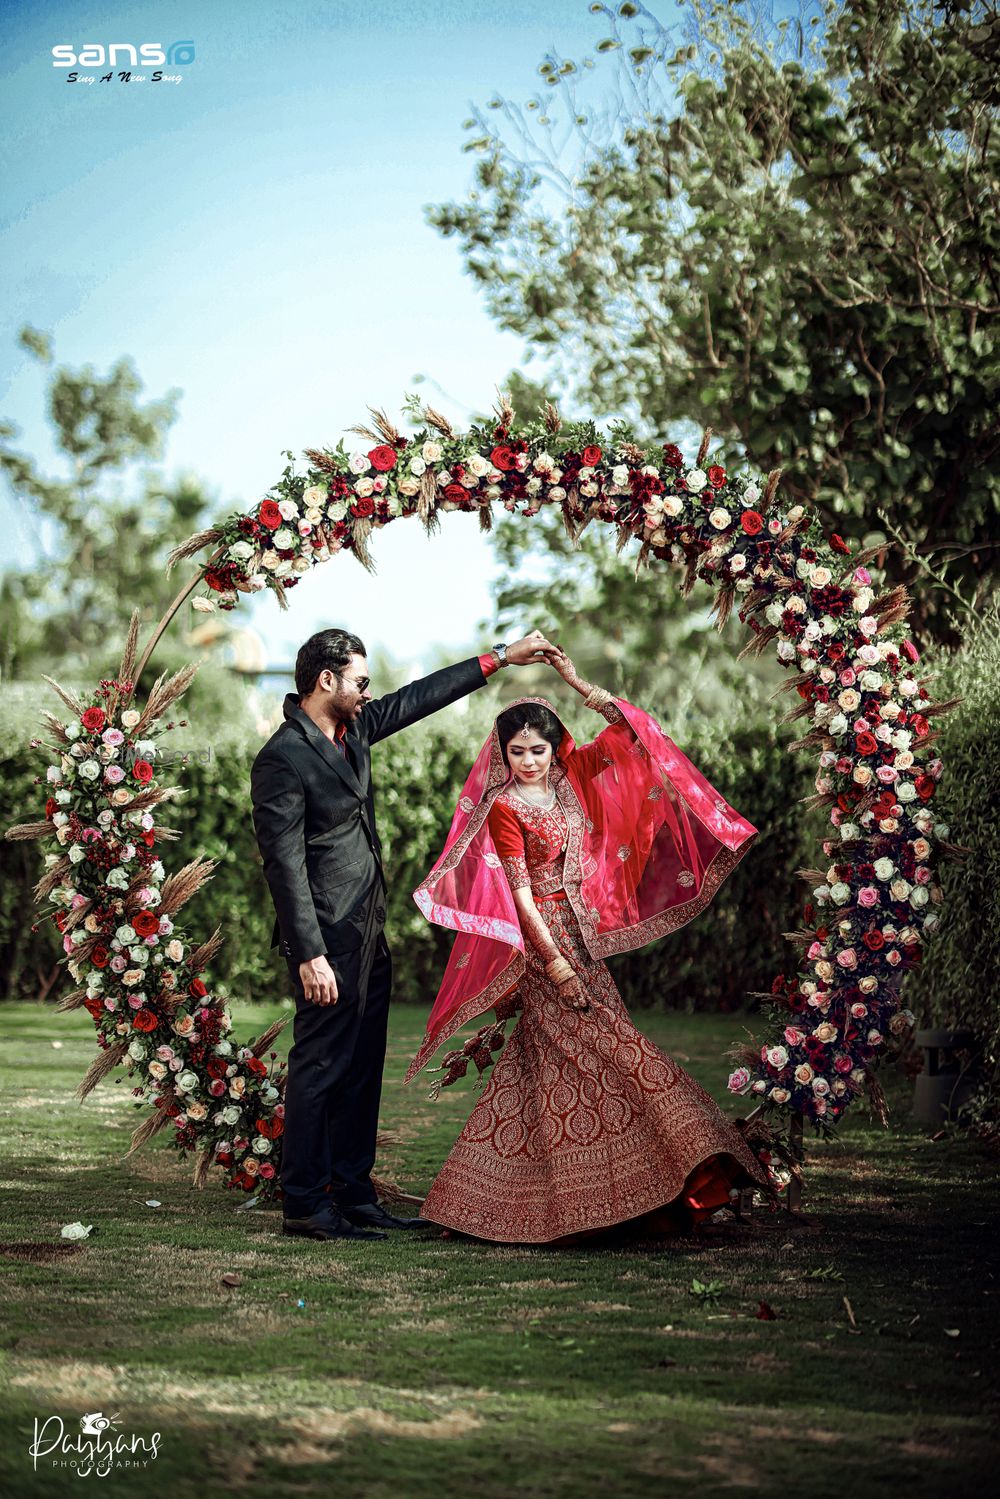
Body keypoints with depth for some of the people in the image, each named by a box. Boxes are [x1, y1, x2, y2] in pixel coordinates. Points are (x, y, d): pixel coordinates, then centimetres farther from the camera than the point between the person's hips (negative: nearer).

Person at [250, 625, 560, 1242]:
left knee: (363, 1068, 13)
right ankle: (304, 1205, 6)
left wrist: (501, 658, 22)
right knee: (320, 1068, -3)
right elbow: (285, 862, -20)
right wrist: (309, 954, -23)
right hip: (328, 938, -9)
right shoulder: (283, 758, -17)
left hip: (369, 934, 9)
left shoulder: (354, 729, 9)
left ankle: (355, 1195, 21)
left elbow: (420, 697, 21)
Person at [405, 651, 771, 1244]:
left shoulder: (571, 777, 7)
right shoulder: (505, 809, -9)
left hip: (581, 933, 6)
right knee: (601, 1054, -9)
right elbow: (520, 895, -13)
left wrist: (578, 683, -7)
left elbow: (629, 731, 4)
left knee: (562, 1067, 7)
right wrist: (556, 966, -17)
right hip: (542, 939, -6)